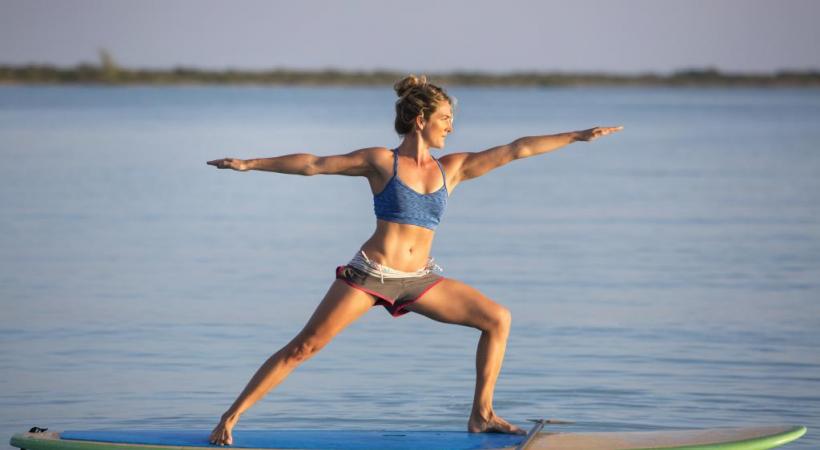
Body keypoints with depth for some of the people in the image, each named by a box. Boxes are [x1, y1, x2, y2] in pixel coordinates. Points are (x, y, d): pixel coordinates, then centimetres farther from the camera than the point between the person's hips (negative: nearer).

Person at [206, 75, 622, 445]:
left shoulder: (452, 168, 8)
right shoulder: (381, 161, -1)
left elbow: (516, 150, 5)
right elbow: (313, 164, 1)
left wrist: (577, 136, 3)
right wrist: (249, 164, 0)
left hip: (419, 280, 5)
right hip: (370, 274, -5)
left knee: (497, 318, -4)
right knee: (304, 347, -9)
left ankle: (481, 414, 1)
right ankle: (231, 415, -3)